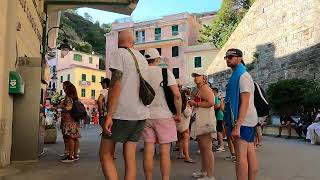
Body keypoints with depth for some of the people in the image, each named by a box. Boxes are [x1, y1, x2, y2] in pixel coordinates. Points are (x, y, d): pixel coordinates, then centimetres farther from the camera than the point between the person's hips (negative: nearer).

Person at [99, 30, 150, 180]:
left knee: (105, 155, 5)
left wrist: (109, 115, -17)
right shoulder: (143, 59, 17)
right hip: (141, 114, 7)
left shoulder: (119, 53, -4)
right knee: (130, 156, 10)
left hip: (122, 114, -6)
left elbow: (116, 85, -16)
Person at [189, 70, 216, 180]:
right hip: (200, 121, 11)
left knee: (207, 148, -11)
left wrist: (195, 103, -13)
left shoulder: (204, 87, -7)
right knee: (202, 148, 16)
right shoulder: (199, 89, 23)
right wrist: (193, 103, 14)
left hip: (205, 120, -11)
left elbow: (211, 102, -21)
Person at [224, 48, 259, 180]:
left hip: (243, 121, -9)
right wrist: (232, 124, 17)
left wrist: (237, 126, -24)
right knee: (250, 153, 11)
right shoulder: (236, 76, 16)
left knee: (240, 155, -9)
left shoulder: (243, 76, -12)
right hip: (246, 121, 9)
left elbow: (245, 103, -20)